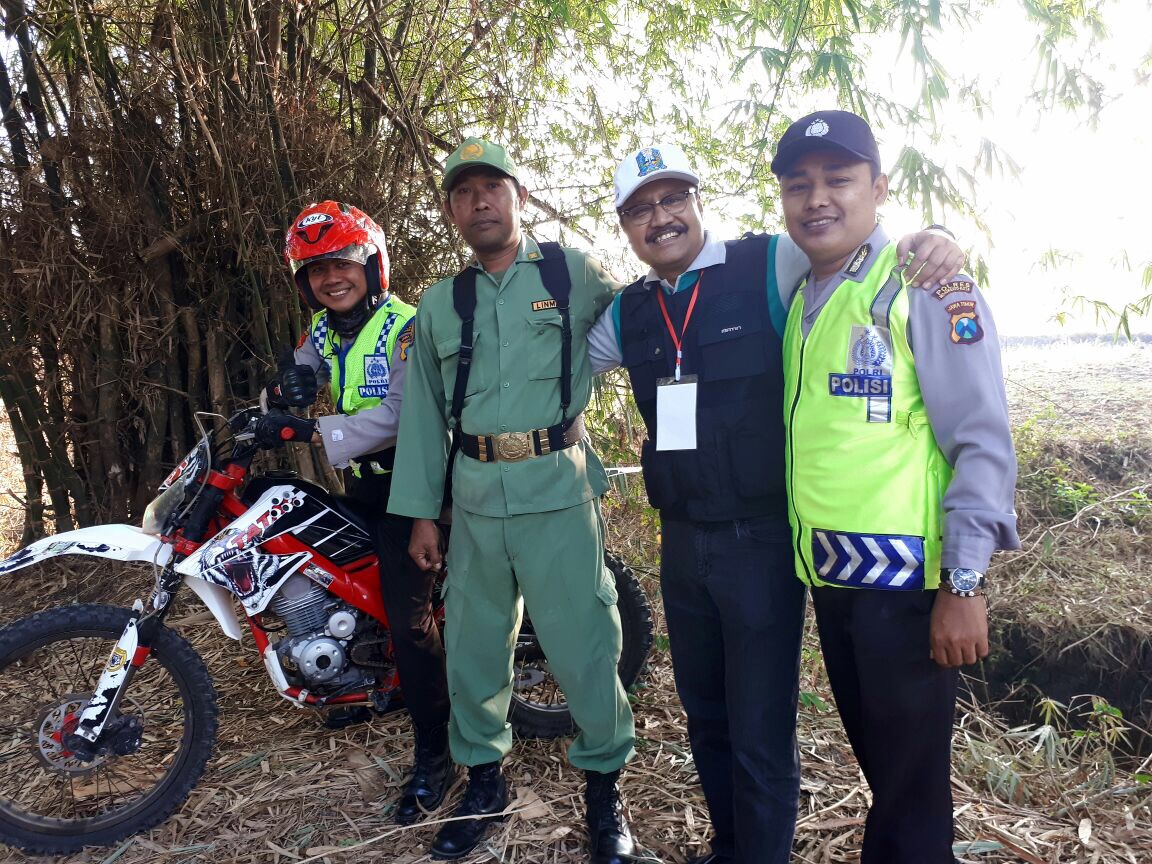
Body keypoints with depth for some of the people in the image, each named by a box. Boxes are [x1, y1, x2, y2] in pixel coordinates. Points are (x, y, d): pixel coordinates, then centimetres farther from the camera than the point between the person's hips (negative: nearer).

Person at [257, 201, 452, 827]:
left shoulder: (406, 327, -16)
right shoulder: (323, 331, 10)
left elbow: (399, 414, -27)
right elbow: (298, 380, 4)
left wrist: (311, 433, -34)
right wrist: (283, 390, -21)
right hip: (358, 483, 8)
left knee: (408, 617, -11)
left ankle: (434, 756, 2)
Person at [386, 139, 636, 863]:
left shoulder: (574, 274, 4)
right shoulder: (439, 305, 13)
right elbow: (423, 412, 13)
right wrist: (421, 512, 10)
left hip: (558, 487, -3)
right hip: (475, 496, 4)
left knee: (583, 641, -1)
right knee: (473, 643, 12)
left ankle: (604, 785, 21)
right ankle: (484, 782, 31)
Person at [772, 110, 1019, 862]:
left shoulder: (924, 281, -10)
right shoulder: (800, 298, 11)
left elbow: (981, 442, -15)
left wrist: (963, 586, -18)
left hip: (907, 581, -7)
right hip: (829, 577, 7)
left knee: (911, 779, 8)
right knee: (876, 760, 23)